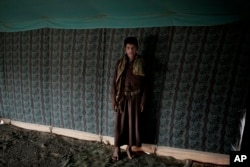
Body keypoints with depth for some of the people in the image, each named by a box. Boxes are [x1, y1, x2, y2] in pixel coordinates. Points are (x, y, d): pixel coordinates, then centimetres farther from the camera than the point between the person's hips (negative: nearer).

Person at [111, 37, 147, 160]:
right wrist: (114, 100, -5)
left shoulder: (141, 64, -3)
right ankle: (117, 148, 27)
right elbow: (115, 83, -2)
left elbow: (144, 85, 0)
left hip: (135, 98, 0)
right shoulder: (120, 63, -3)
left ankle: (129, 147, 30)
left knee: (133, 123, 10)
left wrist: (143, 101, -2)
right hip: (122, 98, 0)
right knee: (120, 123, 8)